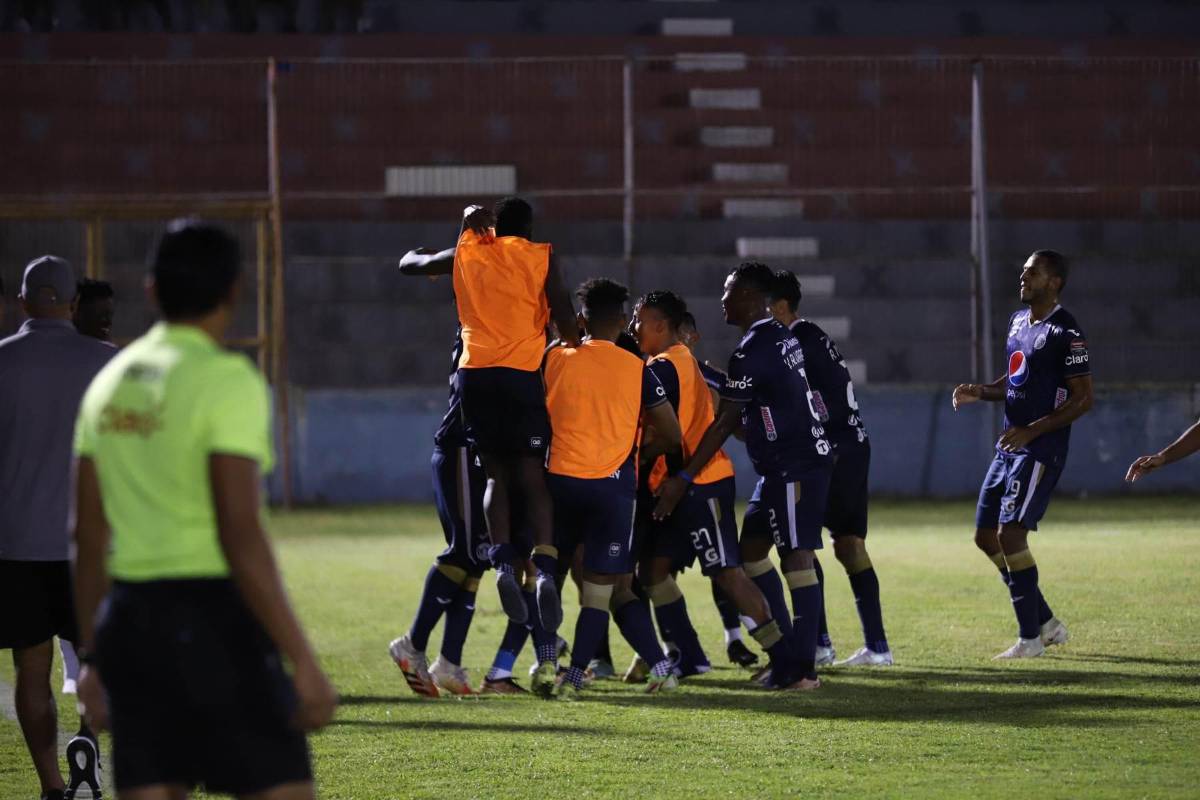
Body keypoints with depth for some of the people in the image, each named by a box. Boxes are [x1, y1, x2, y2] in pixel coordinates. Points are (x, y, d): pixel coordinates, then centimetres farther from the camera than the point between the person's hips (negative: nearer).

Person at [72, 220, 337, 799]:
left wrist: (92, 655, 21)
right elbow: (241, 538, -18)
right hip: (215, 619, -7)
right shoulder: (227, 381, -11)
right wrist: (302, 661, -16)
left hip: (130, 619, 7)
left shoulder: (109, 382, 11)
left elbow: (88, 539, 14)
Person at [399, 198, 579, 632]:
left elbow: (408, 263, 31)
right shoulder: (540, 257, 9)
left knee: (496, 475, 9)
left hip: (474, 373, 2)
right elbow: (564, 317, 0)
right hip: (521, 374, -2)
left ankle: (503, 561, -12)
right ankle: (545, 568, -18)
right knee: (532, 477, 0)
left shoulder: (466, 255, 16)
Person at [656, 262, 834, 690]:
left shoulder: (752, 351, -16)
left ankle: (802, 669, -10)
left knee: (795, 556, -9)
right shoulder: (782, 337, 13)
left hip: (794, 464, -10)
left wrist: (683, 479, -14)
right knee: (751, 547, 13)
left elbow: (725, 423, -16)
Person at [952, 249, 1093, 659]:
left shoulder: (1066, 333, -14)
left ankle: (1030, 638, -5)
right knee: (986, 537, 10)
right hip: (1010, 446, 10)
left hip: (1040, 451, -10)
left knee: (1010, 536, -15)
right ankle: (1046, 623, 20)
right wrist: (981, 392, 5)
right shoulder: (1018, 321, 14)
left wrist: (1033, 430, -22)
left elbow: (1083, 398, -15)